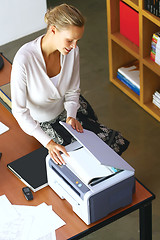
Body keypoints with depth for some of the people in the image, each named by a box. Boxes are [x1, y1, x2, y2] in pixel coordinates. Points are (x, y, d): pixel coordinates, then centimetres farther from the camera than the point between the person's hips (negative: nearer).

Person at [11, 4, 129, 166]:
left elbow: (72, 91, -3)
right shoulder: (24, 59, -35)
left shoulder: (72, 51, -19)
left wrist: (71, 116, -24)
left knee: (117, 143, -8)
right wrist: (48, 143, -37)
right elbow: (19, 110, -29)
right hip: (40, 120, -4)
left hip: (67, 109, 4)